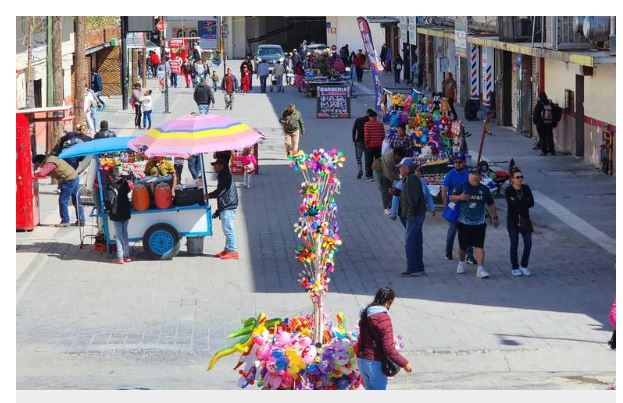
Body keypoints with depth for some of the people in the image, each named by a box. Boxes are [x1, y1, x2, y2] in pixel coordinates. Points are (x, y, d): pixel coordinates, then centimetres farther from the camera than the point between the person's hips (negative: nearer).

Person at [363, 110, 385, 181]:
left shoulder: (367, 124, -9)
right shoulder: (380, 124, 0)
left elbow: (366, 135, -11)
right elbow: (383, 134, 1)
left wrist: (366, 143, 2)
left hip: (370, 145, -3)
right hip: (379, 145, 3)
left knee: (369, 162, 3)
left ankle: (369, 176, -1)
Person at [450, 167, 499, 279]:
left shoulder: (484, 189, 8)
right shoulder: (462, 187, 1)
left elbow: (491, 205, 17)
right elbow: (451, 198, 0)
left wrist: (495, 217, 16)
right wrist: (459, 197, -20)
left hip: (479, 223, 1)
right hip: (464, 223, 0)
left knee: (479, 246, -10)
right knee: (462, 246, 10)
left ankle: (480, 269, -14)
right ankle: (461, 263, 36)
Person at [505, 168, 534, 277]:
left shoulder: (526, 189, 4)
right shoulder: (509, 190, -7)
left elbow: (531, 203, -8)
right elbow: (511, 205, -21)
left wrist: (517, 203, -15)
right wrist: (524, 203, -15)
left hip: (524, 219, 3)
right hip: (513, 220, -3)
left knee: (528, 243, -2)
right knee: (514, 244, 1)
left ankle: (524, 266, 13)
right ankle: (515, 268, 11)